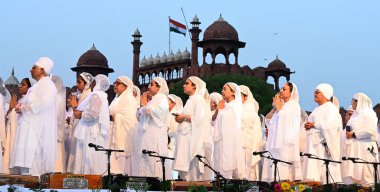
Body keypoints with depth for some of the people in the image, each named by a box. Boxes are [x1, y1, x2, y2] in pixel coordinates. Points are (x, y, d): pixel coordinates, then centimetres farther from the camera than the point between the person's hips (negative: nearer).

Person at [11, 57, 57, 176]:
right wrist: (23, 107, 6)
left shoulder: (46, 84, -9)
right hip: (30, 127, 10)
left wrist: (23, 108, -14)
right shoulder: (38, 85, 21)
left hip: (38, 129, -10)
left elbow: (44, 104, -22)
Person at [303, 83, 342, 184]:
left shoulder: (330, 108, -4)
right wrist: (308, 126, 9)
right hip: (314, 144, 9)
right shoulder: (317, 109, 25)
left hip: (323, 144, -9)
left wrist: (313, 125, -11)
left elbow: (329, 124, -18)